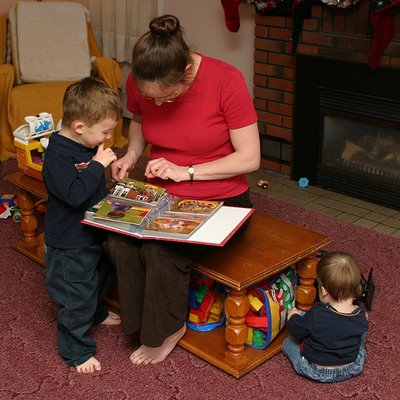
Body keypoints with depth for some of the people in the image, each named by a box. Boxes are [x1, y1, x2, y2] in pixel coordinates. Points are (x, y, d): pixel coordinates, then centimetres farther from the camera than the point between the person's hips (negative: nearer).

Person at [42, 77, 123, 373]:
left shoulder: (86, 146, 1)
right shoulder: (58, 156, -28)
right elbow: (74, 194, -38)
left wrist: (105, 163, 1)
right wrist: (98, 165, -32)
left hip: (93, 234, 10)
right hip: (70, 245, -10)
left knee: (100, 277, 31)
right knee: (77, 297, 4)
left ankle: (96, 313, 58)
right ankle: (76, 351, 22)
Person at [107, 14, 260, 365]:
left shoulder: (225, 80, -21)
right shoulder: (138, 84, -9)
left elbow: (250, 158, -17)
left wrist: (186, 171, -21)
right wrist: (132, 154, -5)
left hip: (220, 200, -4)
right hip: (162, 195, 4)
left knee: (162, 251, -28)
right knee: (119, 242, -24)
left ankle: (164, 330, 2)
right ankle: (143, 323, 0)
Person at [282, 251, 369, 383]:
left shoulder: (316, 315, -32)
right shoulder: (360, 314, -20)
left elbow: (296, 330, -15)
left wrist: (293, 317, 6)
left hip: (317, 371, -4)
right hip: (352, 369, 4)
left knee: (288, 342, 19)